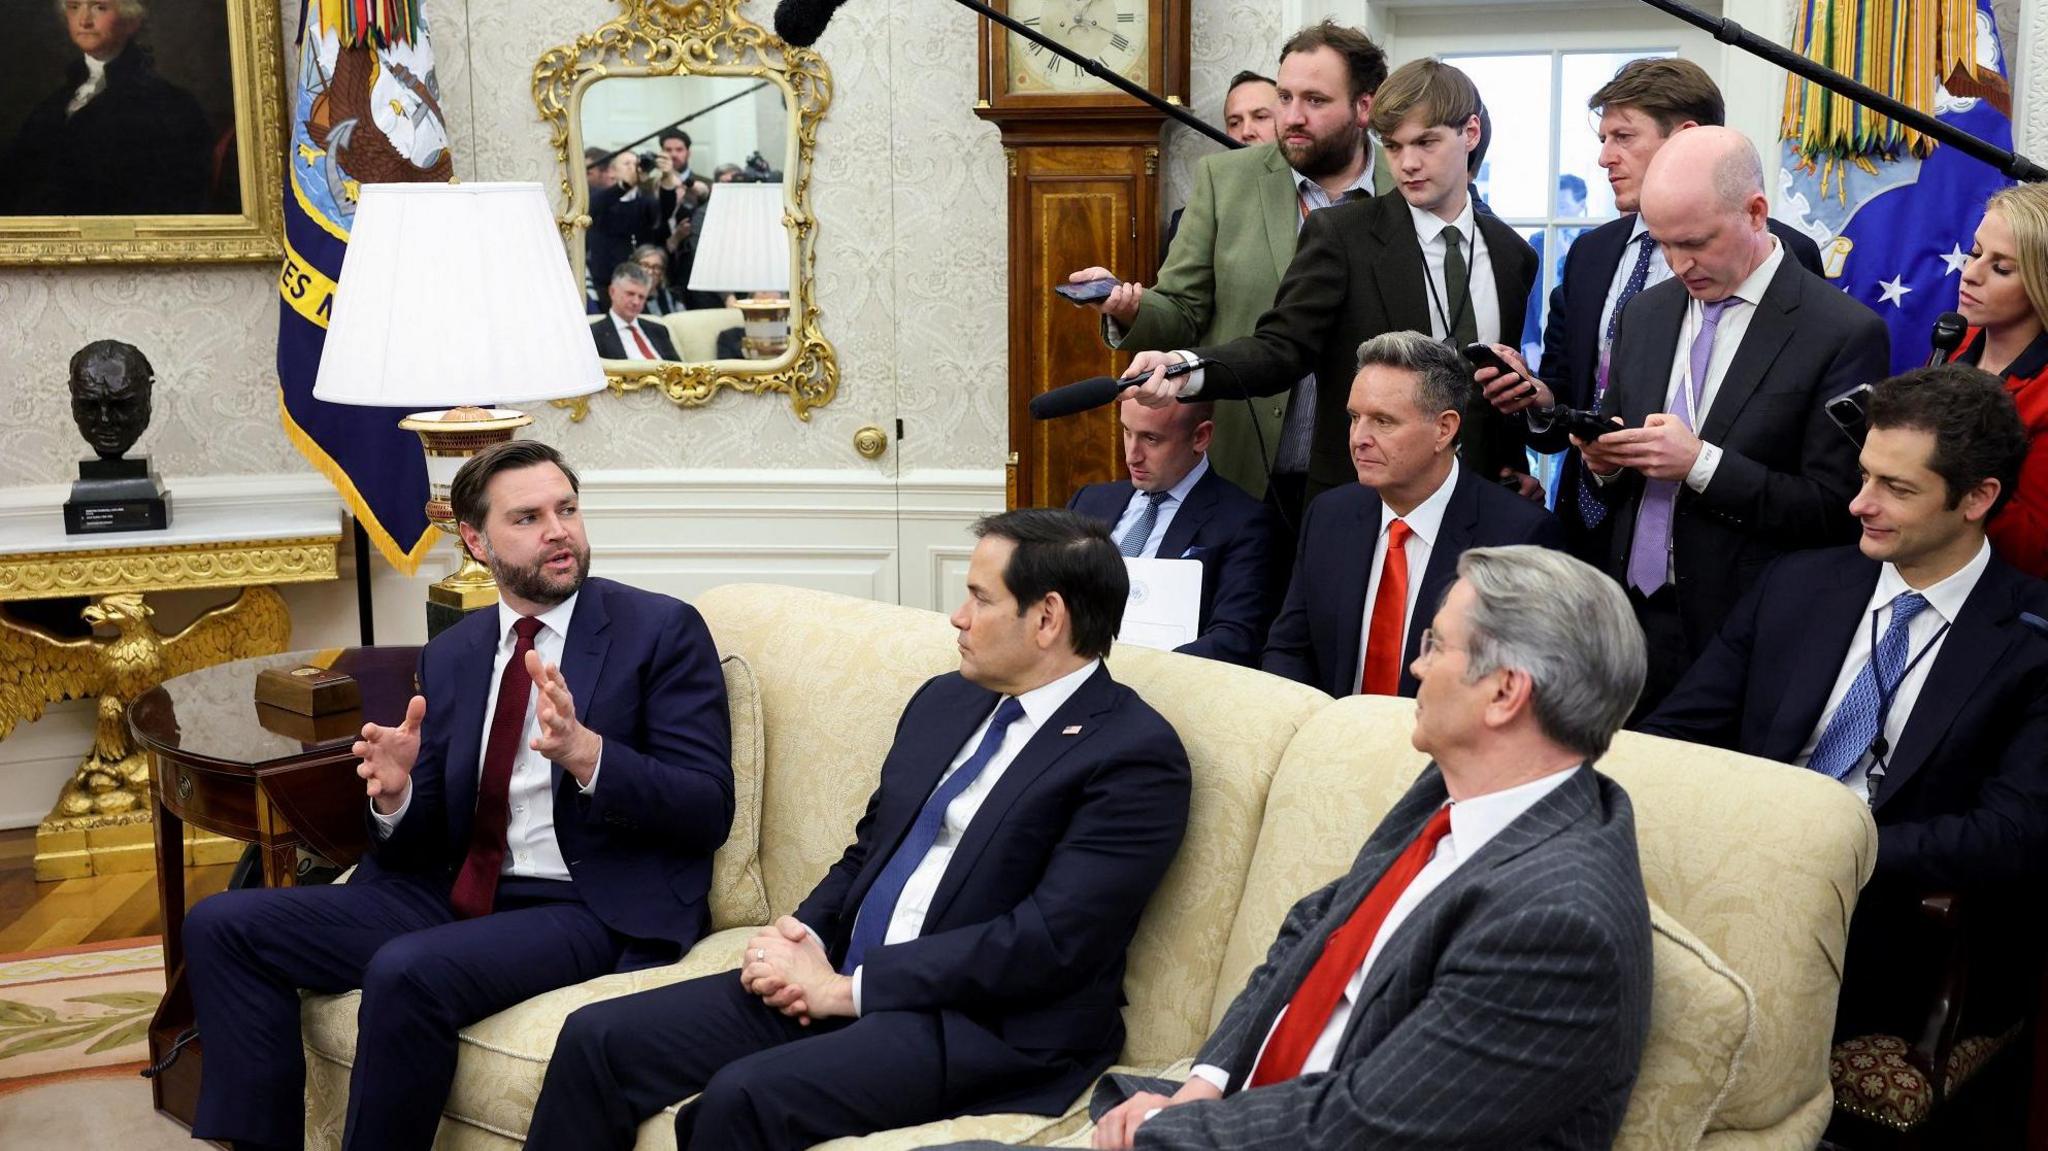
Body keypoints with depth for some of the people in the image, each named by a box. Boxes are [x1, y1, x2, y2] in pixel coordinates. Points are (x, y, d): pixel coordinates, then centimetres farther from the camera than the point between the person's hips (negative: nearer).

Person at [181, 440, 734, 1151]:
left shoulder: (661, 631, -2)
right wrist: (395, 796, -11)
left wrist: (585, 753, -26)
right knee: (222, 926, -4)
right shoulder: (450, 657, 13)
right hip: (460, 895, 6)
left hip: (595, 908, -6)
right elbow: (424, 844, 13)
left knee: (406, 973, -32)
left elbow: (707, 811, -10)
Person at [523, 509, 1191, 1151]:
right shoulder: (944, 701, 15)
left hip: (986, 1024, -8)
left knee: (743, 1096, -30)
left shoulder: (1136, 756, -10)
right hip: (834, 978, 8)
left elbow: (1049, 939, -18)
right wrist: (804, 936, -1)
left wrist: (848, 987, -16)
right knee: (597, 1039, -6)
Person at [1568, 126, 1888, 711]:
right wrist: (1604, 460, -6)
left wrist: (1700, 464, -20)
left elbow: (1834, 509, -13)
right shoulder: (1645, 313, 11)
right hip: (1631, 618, 5)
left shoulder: (1846, 333, -9)